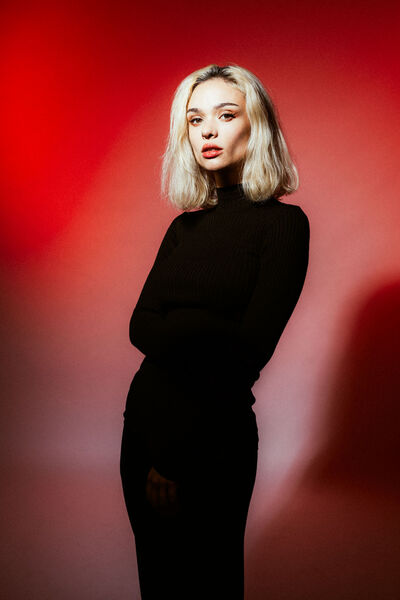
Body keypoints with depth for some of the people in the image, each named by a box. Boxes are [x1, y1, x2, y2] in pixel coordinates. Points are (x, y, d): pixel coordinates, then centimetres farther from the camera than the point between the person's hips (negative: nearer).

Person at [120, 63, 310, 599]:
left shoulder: (283, 222, -8)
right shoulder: (186, 225, 10)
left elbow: (249, 350, -14)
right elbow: (139, 323, 0)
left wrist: (175, 455, -15)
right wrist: (205, 331, -20)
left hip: (213, 436, -5)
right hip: (146, 421, 5)